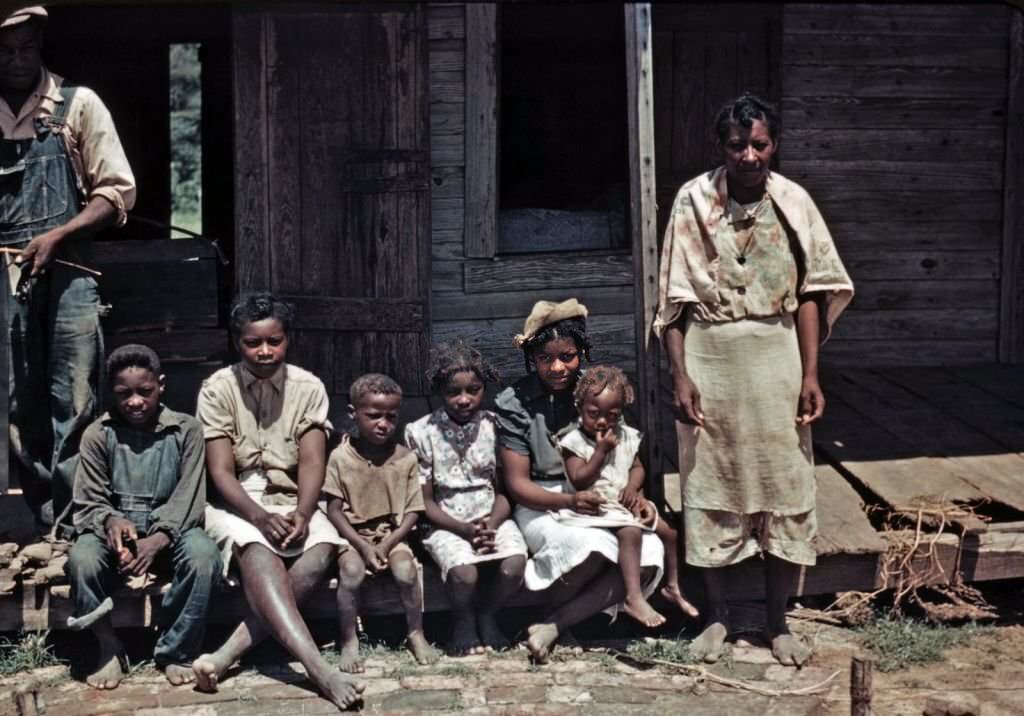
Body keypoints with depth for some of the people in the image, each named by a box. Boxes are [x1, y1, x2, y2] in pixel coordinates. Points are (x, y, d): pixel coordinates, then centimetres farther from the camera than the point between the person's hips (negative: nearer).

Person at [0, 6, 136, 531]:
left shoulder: (77, 105, 5)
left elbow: (118, 193, 1)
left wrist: (54, 237, -12)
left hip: (66, 275, -3)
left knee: (73, 409, -5)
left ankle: (73, 531, -2)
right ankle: (46, 527, 11)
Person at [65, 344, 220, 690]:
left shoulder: (186, 429, -2)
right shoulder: (98, 434, 0)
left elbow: (189, 499, -8)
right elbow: (88, 503, -1)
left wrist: (158, 539, -25)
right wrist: (111, 521, -26)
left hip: (171, 530, -1)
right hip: (115, 530, 1)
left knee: (204, 555, -33)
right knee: (81, 559, -33)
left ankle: (176, 651, -14)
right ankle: (109, 648, -9)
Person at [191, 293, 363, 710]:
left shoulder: (308, 387, 1)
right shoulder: (218, 389, -5)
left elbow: (312, 463, -6)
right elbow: (221, 471, -11)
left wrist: (302, 513, -25)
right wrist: (260, 517, -27)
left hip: (291, 502, 2)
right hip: (235, 504, -2)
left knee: (324, 546, -30)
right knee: (257, 551, -35)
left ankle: (233, 649, -32)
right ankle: (317, 667, -48)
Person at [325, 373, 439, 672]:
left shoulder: (404, 458, -2)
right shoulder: (341, 457, -5)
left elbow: (412, 511, -1)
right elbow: (334, 510, -5)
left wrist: (387, 544, -14)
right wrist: (362, 546, -15)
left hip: (392, 534, 1)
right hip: (353, 535, -1)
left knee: (406, 569, -27)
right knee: (351, 571, -30)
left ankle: (416, 635, -5)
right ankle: (349, 642, -13)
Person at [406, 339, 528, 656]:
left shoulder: (495, 426, 2)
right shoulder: (421, 433, -4)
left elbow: (504, 491, 4)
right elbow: (426, 501, -2)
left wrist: (492, 525, -16)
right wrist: (465, 530, -15)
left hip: (493, 518, 2)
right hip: (446, 523, -2)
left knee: (514, 565, -27)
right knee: (464, 571, -31)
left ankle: (487, 615, 5)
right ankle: (464, 621, 3)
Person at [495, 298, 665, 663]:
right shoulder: (513, 403, -5)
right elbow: (517, 484, -8)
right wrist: (568, 501, -25)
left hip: (596, 500, 4)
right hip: (540, 505, -4)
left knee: (650, 553, -26)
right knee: (594, 548, -37)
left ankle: (552, 627, -19)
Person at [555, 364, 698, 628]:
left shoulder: (627, 436, 8)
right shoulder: (574, 441, -10)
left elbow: (637, 467, 13)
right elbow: (579, 480, -17)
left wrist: (633, 487, -8)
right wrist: (601, 450, -20)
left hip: (628, 502, 7)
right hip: (598, 506, -7)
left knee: (668, 530, 4)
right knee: (630, 532, -32)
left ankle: (672, 587, 25)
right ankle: (634, 598, -33)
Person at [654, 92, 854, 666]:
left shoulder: (794, 202, -2)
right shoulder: (694, 201, -6)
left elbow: (810, 293, 1)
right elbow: (675, 299, -5)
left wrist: (811, 374, -5)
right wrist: (680, 376, -10)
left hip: (775, 360, 1)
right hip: (710, 361, -1)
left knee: (785, 489, 5)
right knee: (710, 489, 8)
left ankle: (779, 620, 21)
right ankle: (718, 613, 24)